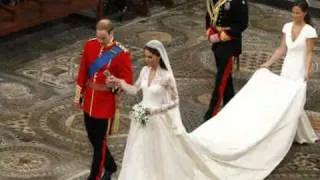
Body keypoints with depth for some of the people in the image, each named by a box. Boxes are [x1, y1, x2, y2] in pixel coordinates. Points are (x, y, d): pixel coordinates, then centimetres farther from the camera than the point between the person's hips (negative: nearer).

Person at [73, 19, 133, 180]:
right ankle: (110, 166, 41)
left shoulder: (121, 53, -16)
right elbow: (83, 71, 8)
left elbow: (127, 82, -11)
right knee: (92, 138, 19)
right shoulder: (90, 45, -1)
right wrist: (78, 94, 10)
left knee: (99, 142, 2)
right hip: (89, 102, 6)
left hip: (106, 104, -6)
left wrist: (114, 84, -31)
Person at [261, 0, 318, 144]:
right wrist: (268, 63, 5)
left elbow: (309, 53, -13)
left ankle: (304, 136, 7)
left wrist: (307, 72, -24)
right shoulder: (287, 27, 5)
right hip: (286, 68, 6)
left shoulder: (309, 31, -12)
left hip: (299, 69, -6)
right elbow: (282, 49, 10)